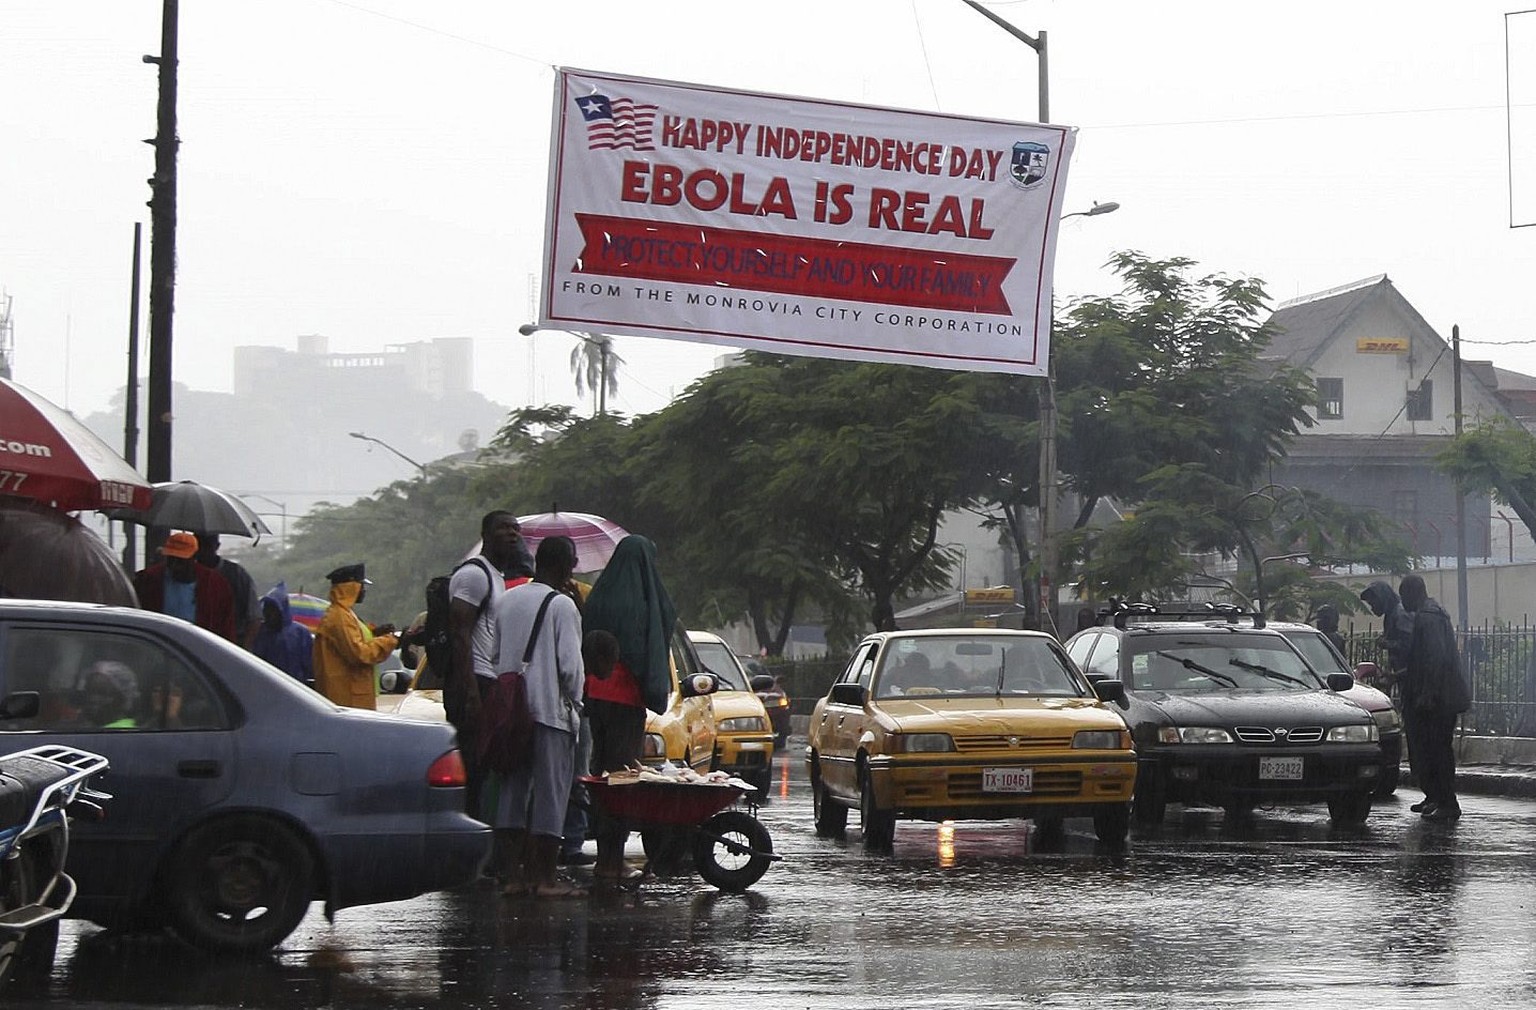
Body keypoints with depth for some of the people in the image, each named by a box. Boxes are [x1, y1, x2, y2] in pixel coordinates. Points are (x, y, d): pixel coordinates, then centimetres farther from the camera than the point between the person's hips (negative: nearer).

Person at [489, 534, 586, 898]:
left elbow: (493, 654, 10)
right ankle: (545, 878, 0)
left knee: (511, 789, 10)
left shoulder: (503, 601, 9)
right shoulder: (562, 605, -10)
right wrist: (574, 701, 2)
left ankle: (512, 874, 9)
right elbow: (570, 664, -12)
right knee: (550, 793, -1)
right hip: (551, 710, -6)